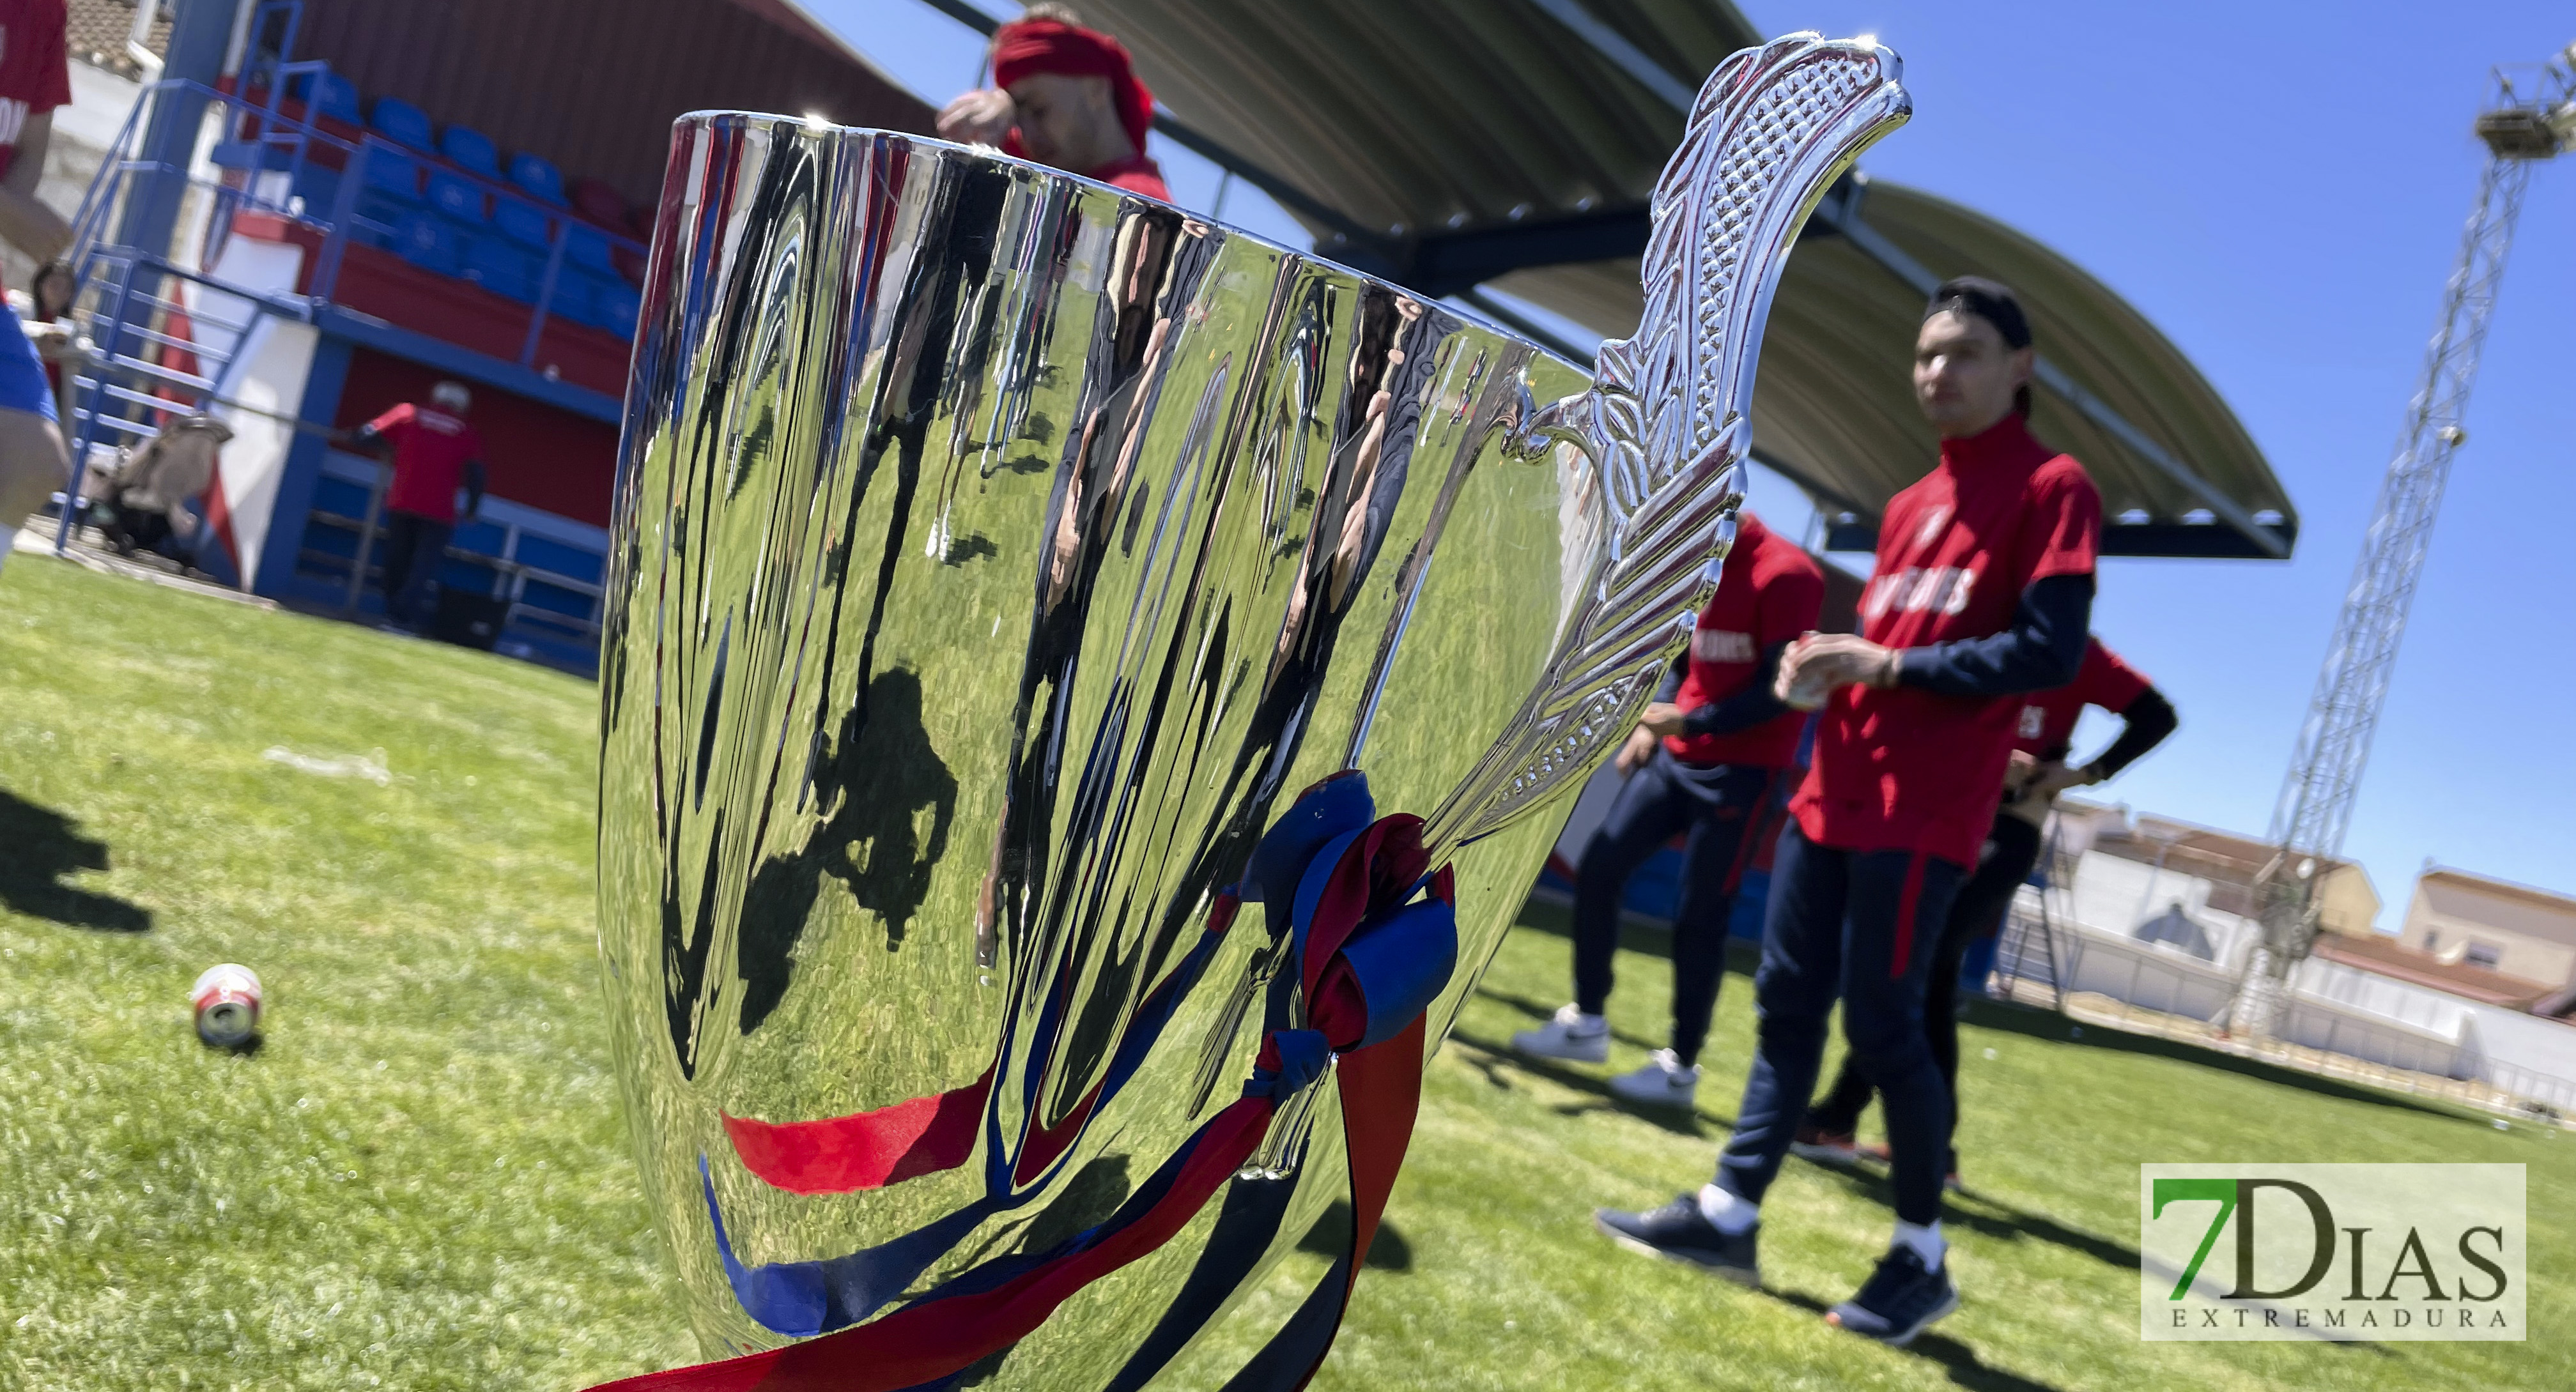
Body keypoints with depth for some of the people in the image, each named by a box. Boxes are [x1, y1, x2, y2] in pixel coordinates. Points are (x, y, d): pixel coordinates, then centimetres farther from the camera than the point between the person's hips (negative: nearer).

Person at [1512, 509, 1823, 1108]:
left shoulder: (1786, 574, -16)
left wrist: (1689, 721, -22)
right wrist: (1650, 723, 4)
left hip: (1743, 772, -8)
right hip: (1675, 758, 8)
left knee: (1699, 918, -2)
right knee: (1597, 869, 6)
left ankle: (1681, 1068, 13)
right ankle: (1586, 1023, 21)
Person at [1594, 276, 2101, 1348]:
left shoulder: (2053, 488, -5)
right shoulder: (1909, 504, 19)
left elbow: (2051, 653, -14)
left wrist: (1890, 663, -18)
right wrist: (1821, 669, 2)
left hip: (1924, 811, -8)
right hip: (1832, 793, 8)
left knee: (1882, 1025, -5)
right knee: (1786, 1004, 9)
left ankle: (1923, 1259, 12)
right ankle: (1728, 1216, 17)